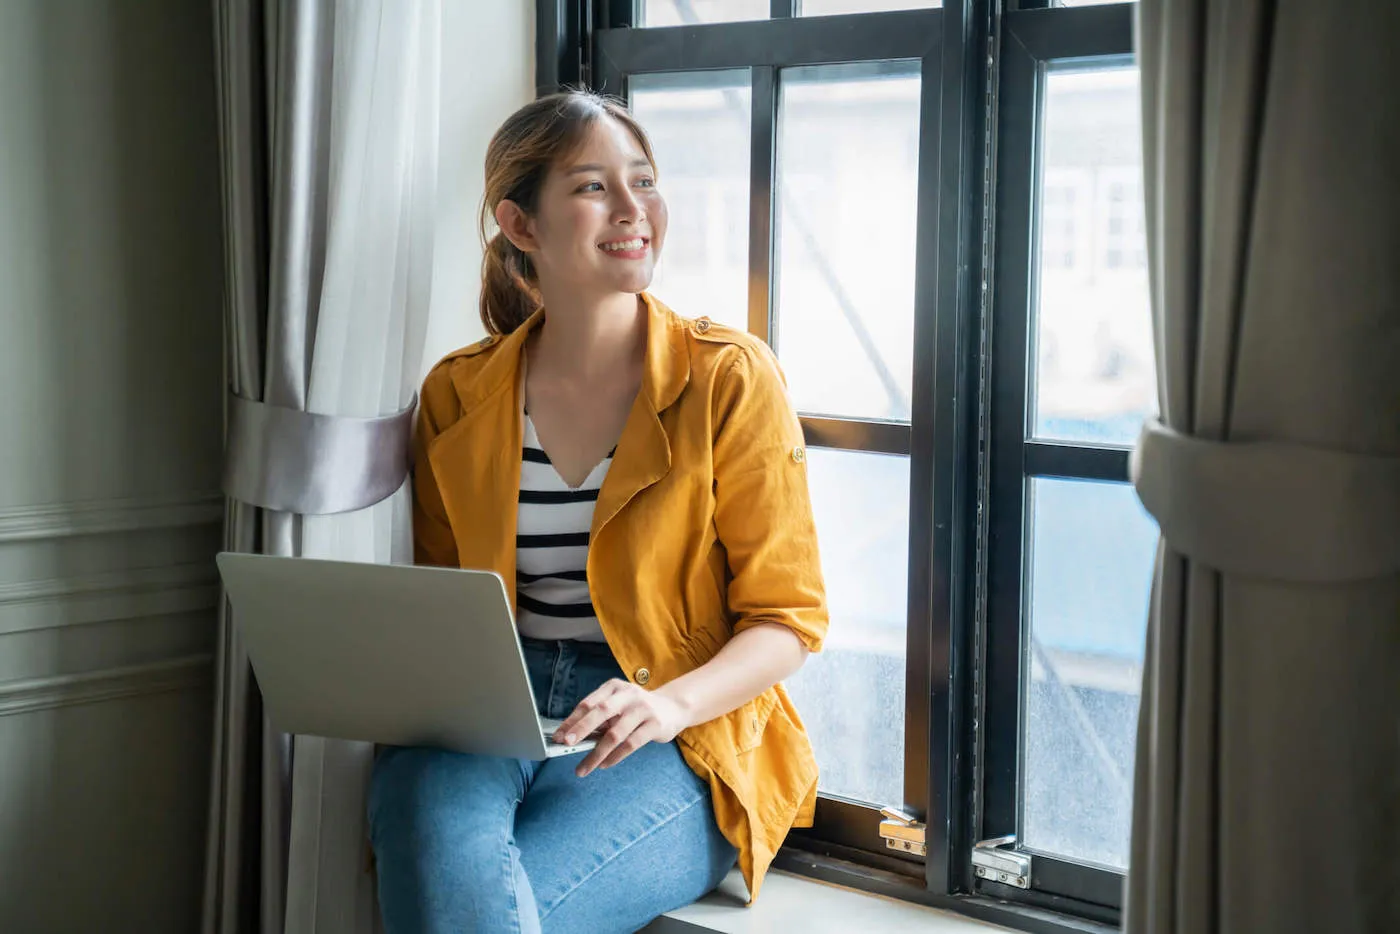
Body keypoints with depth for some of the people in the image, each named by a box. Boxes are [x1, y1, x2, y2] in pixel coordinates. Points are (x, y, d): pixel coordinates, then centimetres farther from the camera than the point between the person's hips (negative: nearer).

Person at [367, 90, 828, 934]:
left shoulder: (730, 379, -1)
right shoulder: (457, 396, 10)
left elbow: (789, 615, -2)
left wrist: (667, 703, -20)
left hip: (682, 746, -3)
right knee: (438, 837, -34)